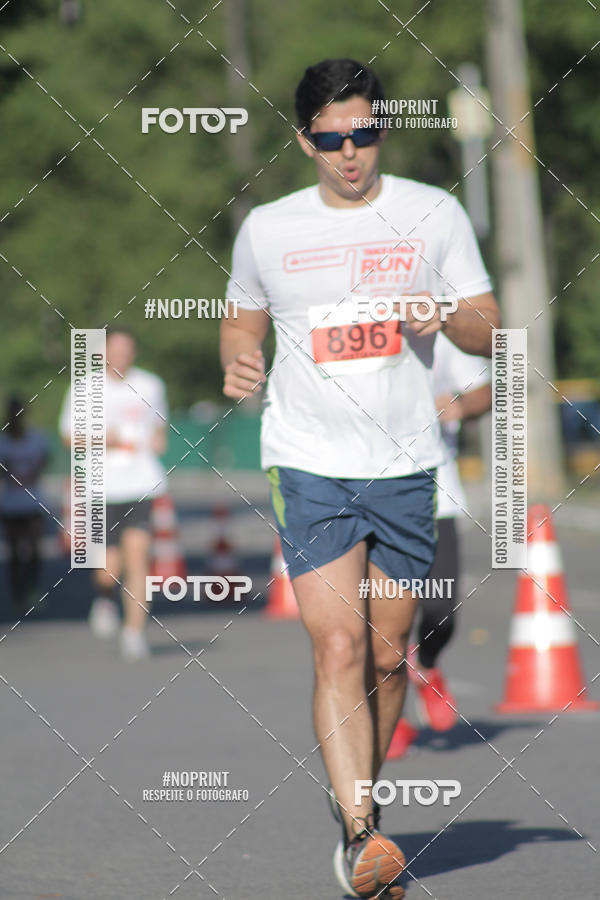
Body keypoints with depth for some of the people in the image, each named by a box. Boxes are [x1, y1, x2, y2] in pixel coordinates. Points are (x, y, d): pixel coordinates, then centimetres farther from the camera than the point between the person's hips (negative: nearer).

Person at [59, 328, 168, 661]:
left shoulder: (150, 386, 10)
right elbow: (69, 436, 8)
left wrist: (159, 439, 5)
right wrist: (99, 439, -10)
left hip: (142, 483, 1)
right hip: (103, 487, -1)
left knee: (137, 552, -16)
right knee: (109, 569, -2)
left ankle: (134, 631, -13)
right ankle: (105, 599, 35)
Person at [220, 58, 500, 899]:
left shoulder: (434, 214, 3)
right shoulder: (266, 230, 4)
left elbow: (487, 330, 7)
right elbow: (243, 318, 20)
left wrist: (444, 318, -16)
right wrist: (238, 361, -3)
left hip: (405, 466, 1)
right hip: (308, 465, -1)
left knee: (388, 657, 9)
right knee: (339, 649, -15)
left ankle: (358, 807, 30)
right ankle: (361, 833, -20)